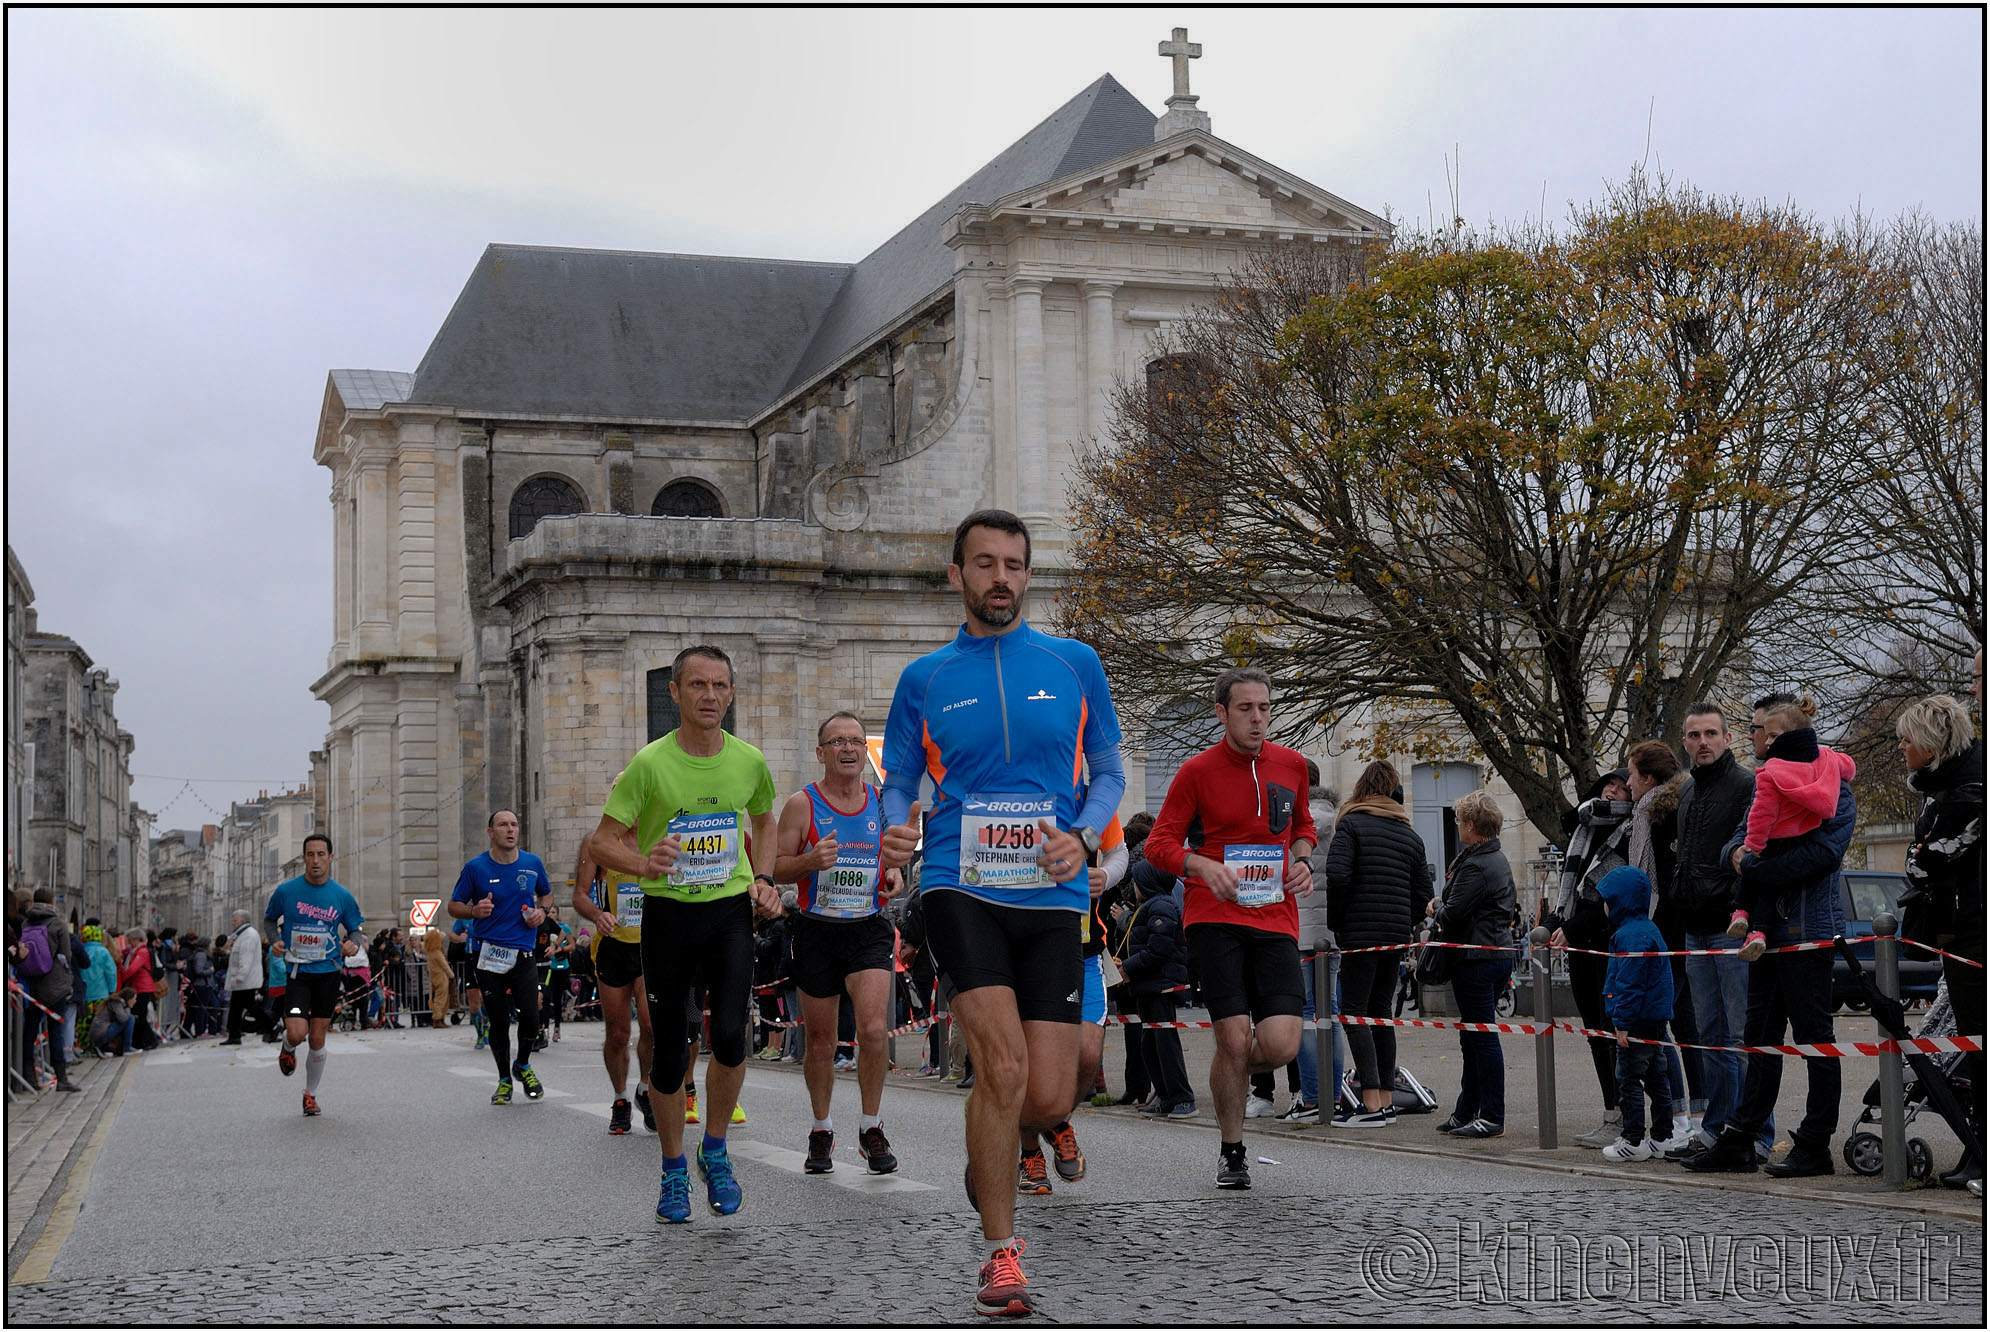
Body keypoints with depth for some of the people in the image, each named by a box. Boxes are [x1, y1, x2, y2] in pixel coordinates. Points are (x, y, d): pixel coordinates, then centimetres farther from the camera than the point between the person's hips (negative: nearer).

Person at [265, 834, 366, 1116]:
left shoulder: (342, 896, -1)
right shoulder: (286, 890, -3)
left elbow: (357, 931, 10)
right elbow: (269, 919, 13)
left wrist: (354, 943, -13)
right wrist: (276, 941, -5)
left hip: (328, 973, 1)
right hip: (296, 973, -1)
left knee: (318, 1039, 4)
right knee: (297, 1033, -17)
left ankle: (311, 1094, 23)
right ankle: (287, 1048, 21)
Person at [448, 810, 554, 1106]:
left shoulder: (533, 864, 5)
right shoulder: (475, 867, -2)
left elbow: (546, 893, 23)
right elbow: (454, 906, 5)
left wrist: (541, 910, 1)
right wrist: (474, 910, -16)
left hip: (523, 954, 1)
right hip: (490, 954, -1)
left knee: (530, 1018, -8)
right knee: (498, 1021, 2)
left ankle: (523, 1066, 22)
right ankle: (504, 1079, 21)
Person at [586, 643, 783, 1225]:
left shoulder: (749, 761, 0)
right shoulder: (650, 763, -10)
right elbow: (603, 841, -7)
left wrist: (763, 878, 7)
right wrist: (644, 862, -27)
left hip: (731, 910, 1)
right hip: (668, 910, -1)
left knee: (730, 1034, -16)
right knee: (670, 1049, 4)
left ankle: (714, 1150, 8)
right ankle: (673, 1170, 23)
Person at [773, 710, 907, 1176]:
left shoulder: (882, 803, 6)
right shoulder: (802, 804, -3)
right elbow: (778, 868, -1)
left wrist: (895, 877, -3)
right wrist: (810, 862, -21)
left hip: (869, 931, 1)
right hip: (817, 931, -1)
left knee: (873, 1030, -15)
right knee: (820, 1041, 8)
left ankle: (871, 1129, 2)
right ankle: (821, 1131, 27)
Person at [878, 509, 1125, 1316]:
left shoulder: (1074, 664, 8)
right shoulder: (924, 679, 7)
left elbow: (1109, 770, 13)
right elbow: (898, 782, 12)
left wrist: (1083, 838, -6)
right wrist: (894, 834, -11)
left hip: (1052, 896, 2)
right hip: (961, 888, -1)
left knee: (1048, 1101, -2)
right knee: (1003, 1060, -19)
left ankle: (989, 1152, 35)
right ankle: (1001, 1253, -3)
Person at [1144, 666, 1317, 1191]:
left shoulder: (1292, 764, 10)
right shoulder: (1198, 771, -1)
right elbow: (1159, 843, 2)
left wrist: (1301, 860, 6)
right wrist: (1203, 865, -16)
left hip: (1276, 919, 3)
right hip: (1215, 917, -3)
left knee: (1281, 1045, -11)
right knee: (1234, 1039, -10)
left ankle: (1230, 1076, 26)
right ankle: (1232, 1152, 12)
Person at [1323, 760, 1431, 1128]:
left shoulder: (1351, 825, -4)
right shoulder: (1410, 835, 14)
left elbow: (1337, 875, -17)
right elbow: (1425, 890, 11)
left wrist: (1335, 920, -4)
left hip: (1361, 931, -6)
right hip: (1398, 934, 6)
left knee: (1355, 1013, -6)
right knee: (1381, 1012, 14)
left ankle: (1371, 1106, -14)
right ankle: (1387, 1101, 13)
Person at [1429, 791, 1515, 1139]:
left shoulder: (1476, 867, -18)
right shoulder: (1499, 859, 15)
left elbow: (1453, 915, -21)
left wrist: (1436, 907, 2)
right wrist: (1443, 908, 15)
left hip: (1476, 960, -10)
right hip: (1500, 952, 10)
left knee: (1482, 1038, -6)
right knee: (1472, 1038, 15)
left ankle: (1493, 1118, -3)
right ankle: (1466, 1113, 22)